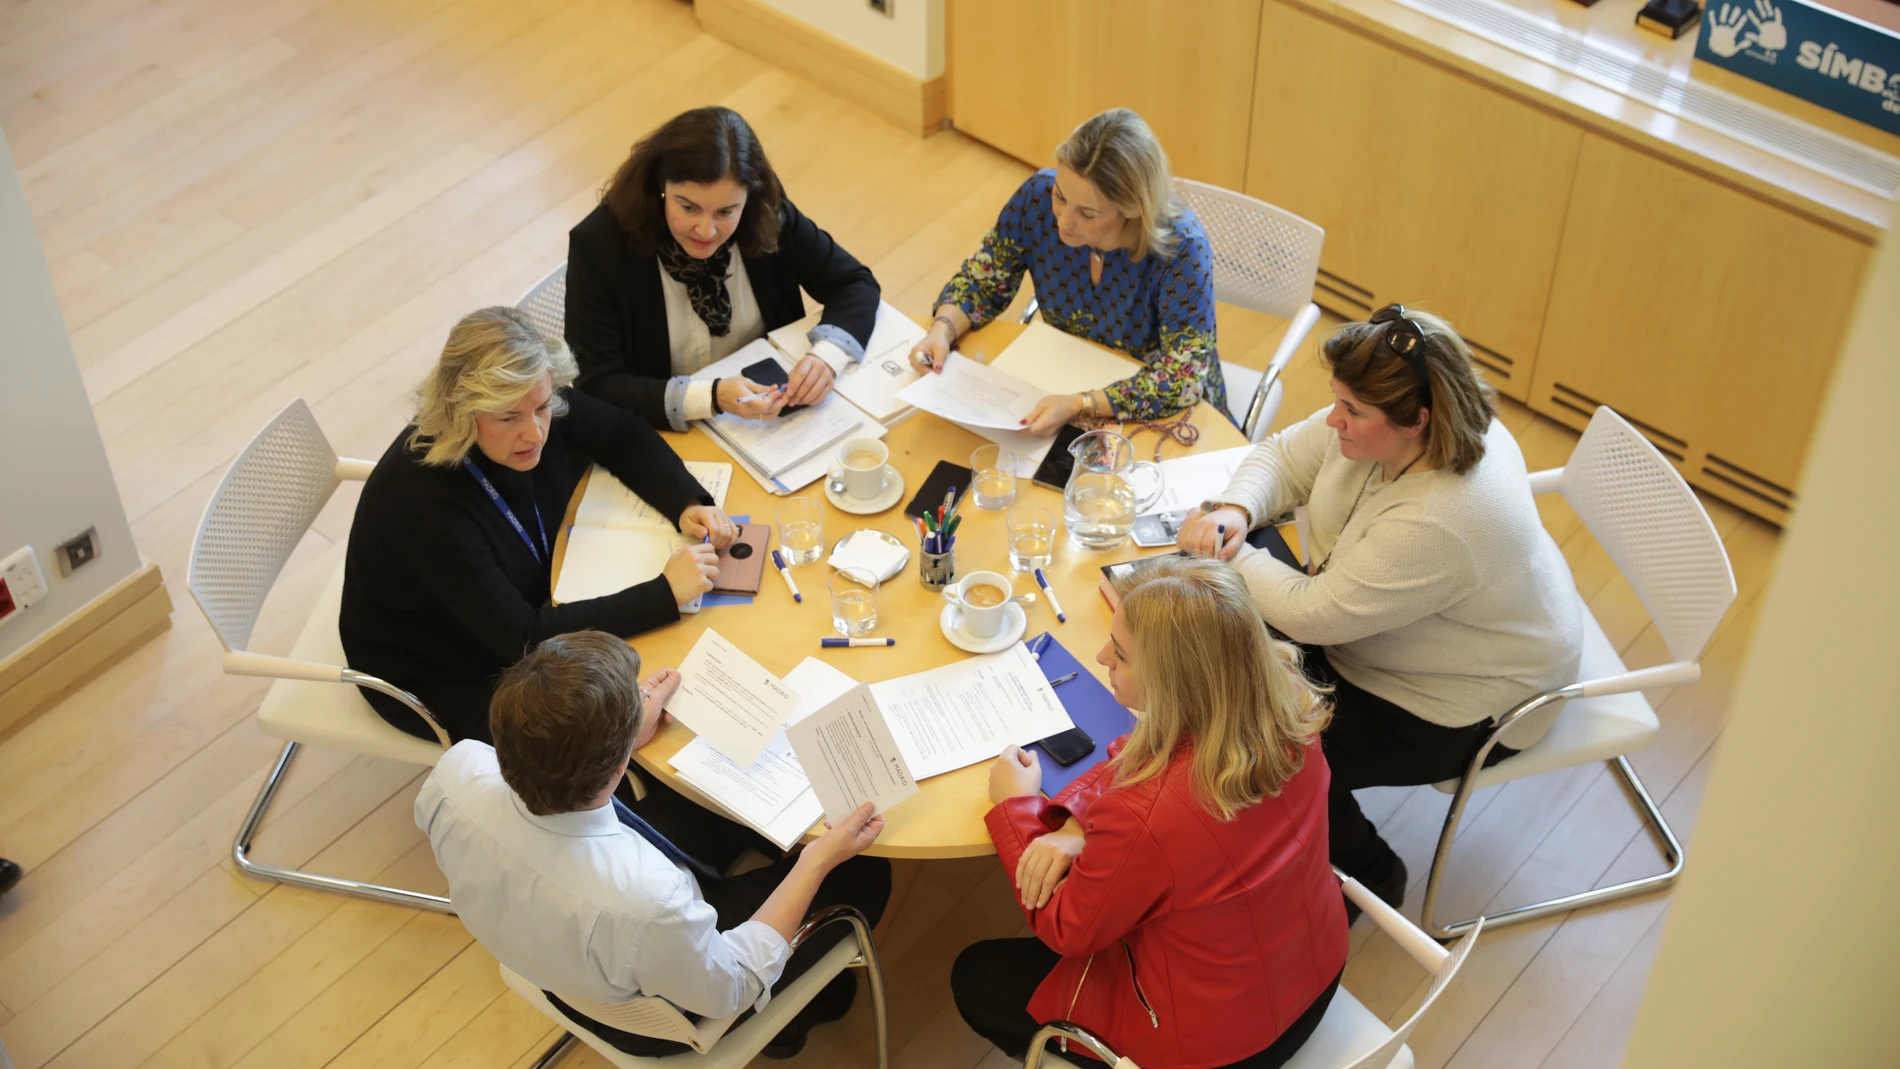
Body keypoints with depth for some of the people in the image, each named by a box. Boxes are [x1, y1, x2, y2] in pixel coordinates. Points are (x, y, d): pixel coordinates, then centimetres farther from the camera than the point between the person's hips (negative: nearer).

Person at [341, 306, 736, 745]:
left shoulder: (537, 412, -20)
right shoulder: (422, 500, -38)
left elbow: (624, 436, 1)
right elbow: (520, 637, -35)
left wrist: (687, 505, -18)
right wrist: (664, 593, -36)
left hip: (531, 604, 6)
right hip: (439, 678, -6)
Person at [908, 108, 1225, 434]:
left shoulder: (1181, 247, -28)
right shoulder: (1038, 195, -17)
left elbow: (1185, 376, -29)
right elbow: (982, 280, -2)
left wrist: (1080, 406, -39)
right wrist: (943, 329, -21)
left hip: (1163, 415, -3)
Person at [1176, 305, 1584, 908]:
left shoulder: (1444, 520, -40)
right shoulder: (1374, 422, -16)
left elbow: (1313, 614, -33)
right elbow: (1284, 458, 1)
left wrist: (1229, 556, -20)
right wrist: (1235, 511, -20)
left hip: (1464, 703, -9)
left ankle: (1370, 875, 16)